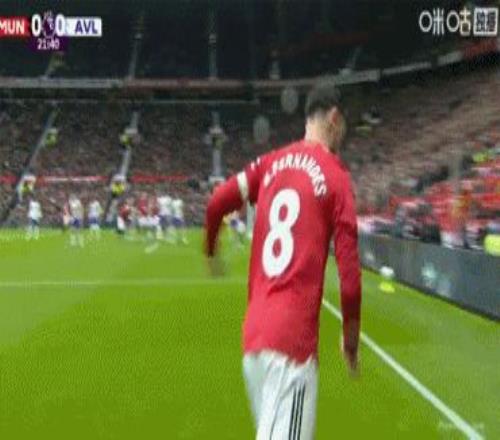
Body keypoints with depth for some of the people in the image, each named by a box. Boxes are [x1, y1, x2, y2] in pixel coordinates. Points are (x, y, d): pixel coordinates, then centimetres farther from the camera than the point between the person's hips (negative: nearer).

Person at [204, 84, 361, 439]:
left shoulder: (271, 163, 12)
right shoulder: (336, 176, -2)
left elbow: (217, 203, 4)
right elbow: (349, 267, -6)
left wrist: (211, 250, 25)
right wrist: (351, 335, 7)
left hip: (254, 331, 6)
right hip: (294, 337, -6)